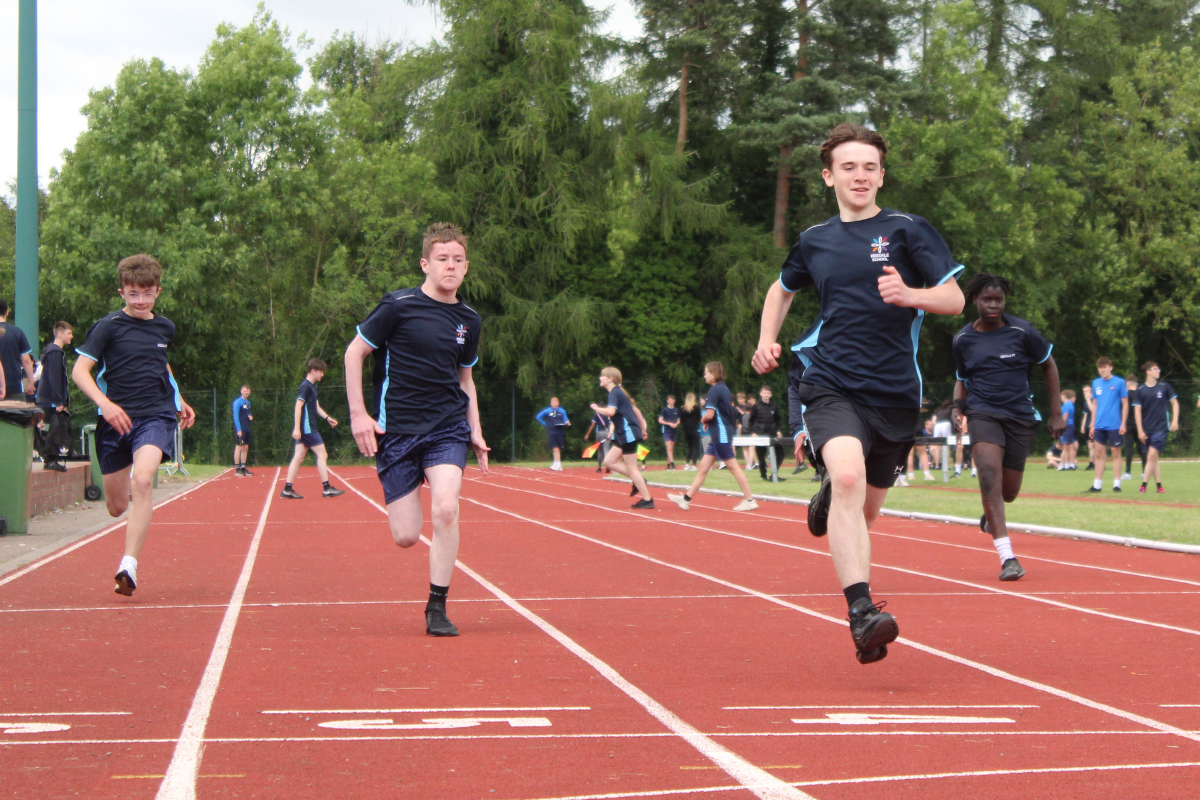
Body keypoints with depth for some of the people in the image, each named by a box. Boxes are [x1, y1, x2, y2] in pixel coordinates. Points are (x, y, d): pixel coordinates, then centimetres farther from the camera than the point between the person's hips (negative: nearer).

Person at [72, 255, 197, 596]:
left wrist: (179, 401, 26)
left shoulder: (165, 328, 11)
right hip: (116, 420, -1)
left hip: (156, 416, 1)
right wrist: (105, 403, -23)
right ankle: (134, 498, 49)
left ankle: (129, 565, -30)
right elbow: (79, 370, -8)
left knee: (143, 478, -29)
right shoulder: (109, 326, -2)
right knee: (117, 507, 8)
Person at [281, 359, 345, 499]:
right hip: (307, 428, -9)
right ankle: (326, 489, -2)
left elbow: (316, 407, 24)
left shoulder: (312, 387, 17)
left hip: (308, 428, 9)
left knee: (299, 457, 7)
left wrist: (327, 418, 10)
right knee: (322, 455, -5)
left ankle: (287, 489, 6)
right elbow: (298, 406, -18)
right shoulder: (305, 386, -13)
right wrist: (297, 428, -22)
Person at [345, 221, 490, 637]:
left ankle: (437, 607, -5)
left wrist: (476, 432, 12)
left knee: (445, 510, -22)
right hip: (396, 430, -2)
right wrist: (358, 414, -6)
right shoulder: (399, 306, -6)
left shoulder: (469, 321, 8)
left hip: (448, 428, 3)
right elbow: (354, 353, 0)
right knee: (406, 536, -3)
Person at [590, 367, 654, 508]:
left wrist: (596, 408, -13)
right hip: (624, 434, 10)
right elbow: (635, 410, 23)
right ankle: (639, 481, 12)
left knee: (631, 469, -5)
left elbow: (611, 411, -31)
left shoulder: (614, 393, -13)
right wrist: (643, 428, 27)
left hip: (628, 433, -10)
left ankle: (647, 500, -1)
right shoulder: (618, 393, 17)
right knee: (609, 461, 11)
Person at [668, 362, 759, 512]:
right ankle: (686, 498, 12)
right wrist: (707, 421, 11)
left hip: (721, 436, -10)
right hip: (718, 436, 10)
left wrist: (703, 419, 1)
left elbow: (709, 414, -22)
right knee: (703, 466, 9)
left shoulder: (715, 390, -14)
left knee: (733, 467, -6)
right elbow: (730, 411, 19)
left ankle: (749, 500, -3)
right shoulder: (725, 389, 14)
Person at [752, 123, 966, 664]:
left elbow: (955, 299, -2)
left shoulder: (908, 230, 3)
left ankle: (828, 500, 53)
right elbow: (782, 289, 31)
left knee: (863, 511, 13)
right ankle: (862, 613, -34)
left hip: (895, 393, 1)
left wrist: (909, 295, -22)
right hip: (831, 385, 0)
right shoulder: (814, 241, 12)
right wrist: (766, 341, 15)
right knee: (848, 477, -29)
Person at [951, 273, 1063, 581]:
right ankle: (1007, 557, -29)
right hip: (982, 413, 0)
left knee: (1008, 492, 5)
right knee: (989, 472, -26)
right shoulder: (962, 340, 2)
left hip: (1020, 415, 1)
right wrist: (958, 405, -4)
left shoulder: (1022, 332, -3)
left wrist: (1056, 413, 7)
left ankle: (991, 516, 47)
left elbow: (1049, 366, 9)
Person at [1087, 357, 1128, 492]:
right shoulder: (1096, 383, 10)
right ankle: (1097, 485, 8)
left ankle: (1117, 484, 7)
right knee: (1099, 453, 4)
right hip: (1099, 425, 4)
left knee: (1116, 453, 2)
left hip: (1114, 425, -4)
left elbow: (1125, 404, -1)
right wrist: (1092, 425, 12)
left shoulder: (1119, 383, -3)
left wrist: (1123, 424, -7)